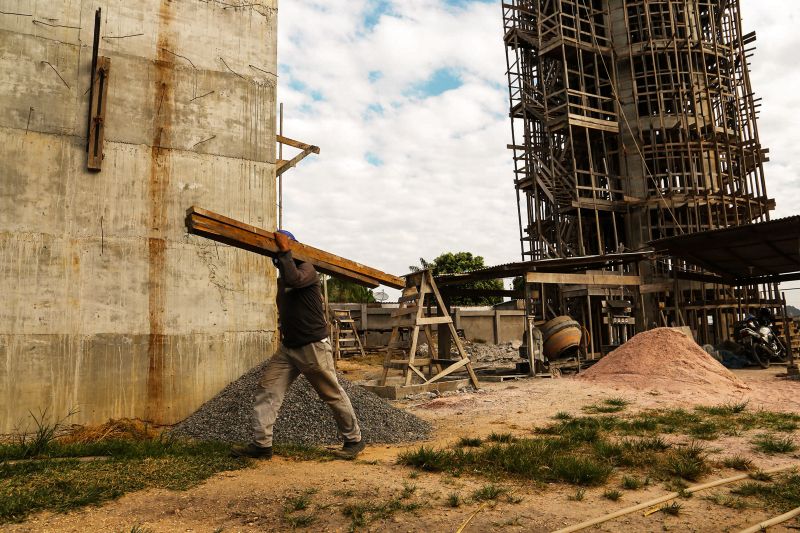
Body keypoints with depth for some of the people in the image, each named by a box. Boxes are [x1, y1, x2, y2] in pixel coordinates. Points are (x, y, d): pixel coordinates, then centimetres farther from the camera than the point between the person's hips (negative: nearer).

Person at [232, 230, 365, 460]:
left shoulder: (306, 269, -8)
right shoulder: (281, 280, 16)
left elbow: (294, 279, -33)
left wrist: (284, 251, -24)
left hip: (314, 347, -8)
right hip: (288, 348, 8)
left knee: (333, 395, 2)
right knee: (266, 390, -1)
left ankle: (354, 439, 17)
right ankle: (262, 444, 4)